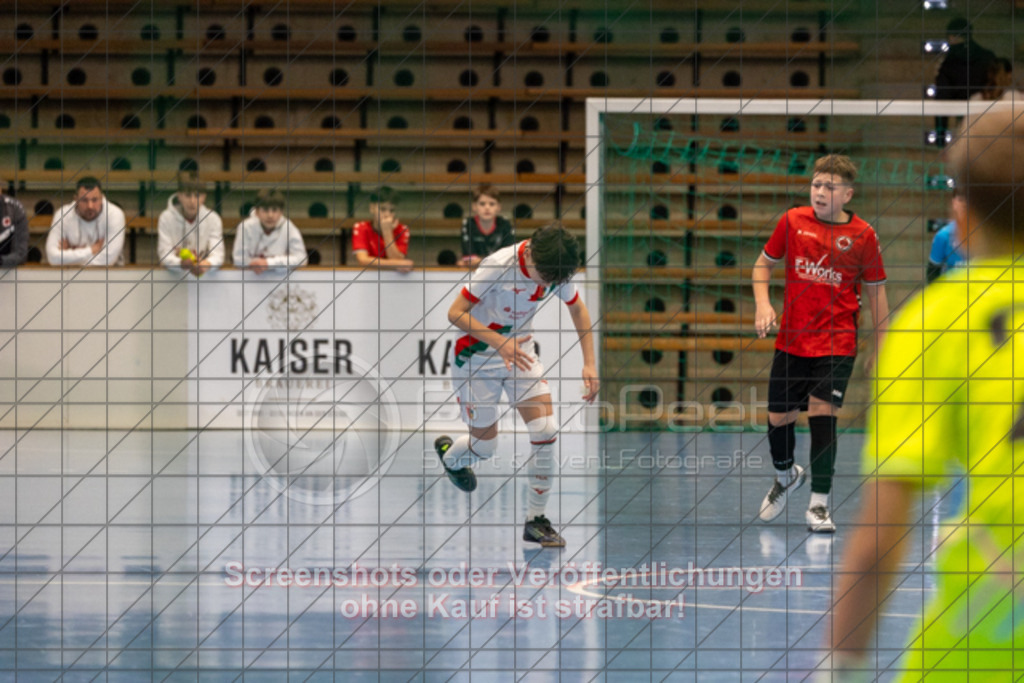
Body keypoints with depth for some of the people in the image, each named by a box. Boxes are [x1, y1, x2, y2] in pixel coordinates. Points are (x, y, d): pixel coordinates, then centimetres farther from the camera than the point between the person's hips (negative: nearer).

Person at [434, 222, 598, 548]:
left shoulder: (556, 270, -12)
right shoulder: (498, 266, -29)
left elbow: (578, 309, 7)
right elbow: (456, 313, -24)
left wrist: (589, 363, -1)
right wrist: (500, 343, -34)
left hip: (519, 352, 4)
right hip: (477, 357, -4)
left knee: (546, 430, -13)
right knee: (485, 446, 4)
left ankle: (536, 520, -1)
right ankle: (449, 455, 43)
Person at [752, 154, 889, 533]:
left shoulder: (862, 235, -4)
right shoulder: (793, 221, 0)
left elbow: (876, 291, 4)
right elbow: (764, 263, 13)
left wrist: (881, 347, 2)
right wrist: (762, 303, -4)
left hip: (837, 342, -3)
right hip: (791, 340, 3)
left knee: (822, 413, -14)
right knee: (778, 417, 8)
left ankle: (819, 504, -4)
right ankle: (786, 476, 39)